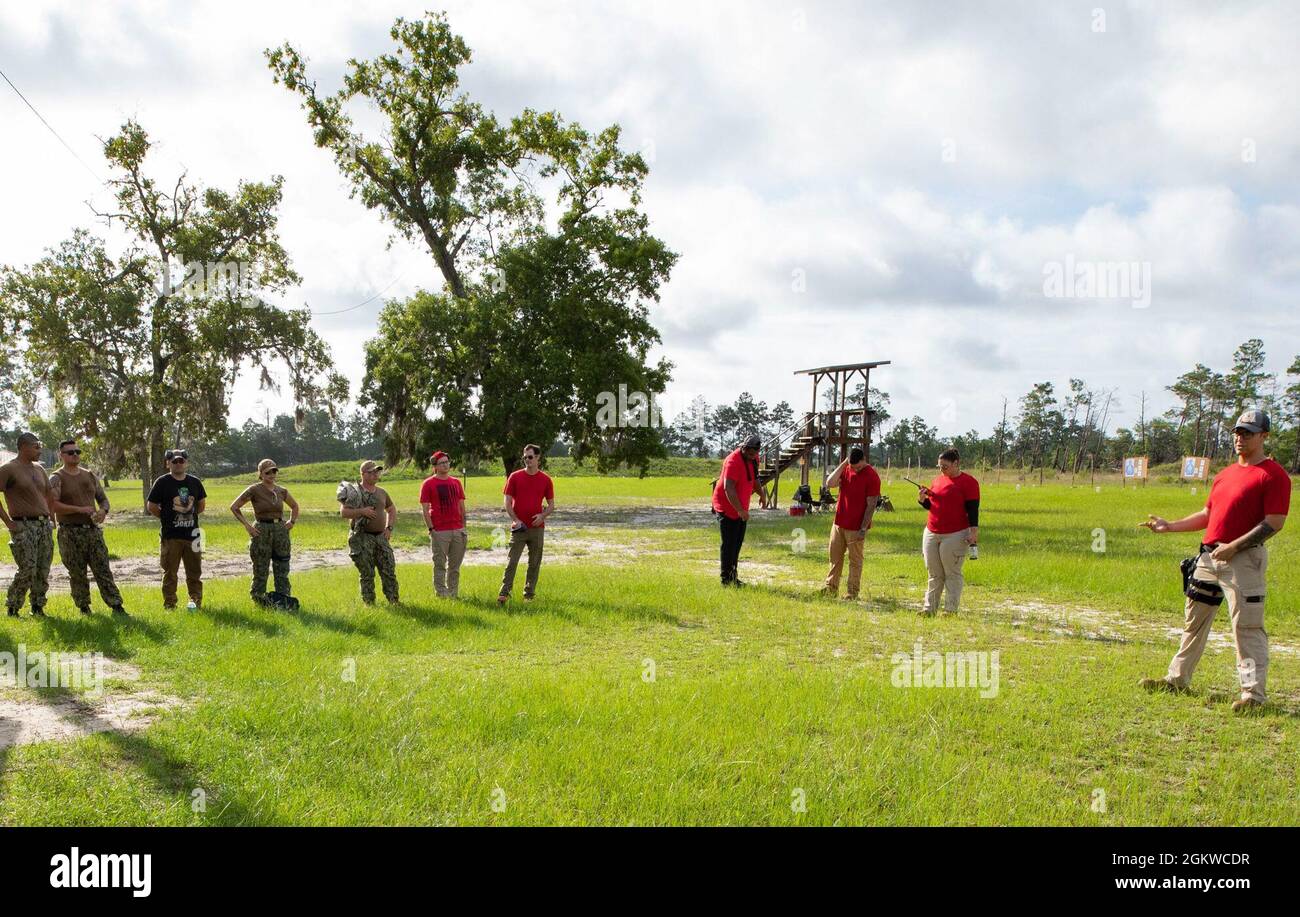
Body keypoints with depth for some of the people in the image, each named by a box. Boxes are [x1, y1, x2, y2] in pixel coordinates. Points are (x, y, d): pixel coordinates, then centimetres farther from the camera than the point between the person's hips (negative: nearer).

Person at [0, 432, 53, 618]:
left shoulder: (39, 468, 15)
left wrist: (50, 517, 18)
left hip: (44, 525, 7)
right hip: (24, 526, -6)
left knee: (43, 572, 6)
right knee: (27, 571, -10)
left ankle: (38, 608, 17)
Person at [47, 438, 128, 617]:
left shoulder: (90, 475, 13)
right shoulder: (57, 478, -3)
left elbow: (103, 498, 18)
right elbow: (53, 505, -16)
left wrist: (103, 510, -5)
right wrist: (80, 509, -21)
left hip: (93, 529, 4)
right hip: (70, 533, -4)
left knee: (103, 570, 0)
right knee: (77, 574, 3)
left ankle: (116, 607, -1)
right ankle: (83, 608, 15)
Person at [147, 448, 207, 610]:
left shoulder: (195, 482, 6)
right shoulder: (162, 482, -6)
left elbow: (202, 504, 19)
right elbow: (151, 507, -2)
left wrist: (190, 516, 11)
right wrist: (167, 518, 1)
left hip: (191, 534, 3)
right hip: (171, 535, -3)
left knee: (194, 571, 9)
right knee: (170, 572, 4)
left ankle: (195, 600, 19)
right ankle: (169, 605, 11)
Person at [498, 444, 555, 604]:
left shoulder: (546, 480, 4)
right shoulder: (515, 477, 2)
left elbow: (551, 505, 8)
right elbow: (507, 502, 0)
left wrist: (542, 515, -11)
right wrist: (515, 519, -13)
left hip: (537, 528, 1)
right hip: (518, 528, -1)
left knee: (534, 564, 6)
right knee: (512, 561, -6)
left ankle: (529, 595, 15)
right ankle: (504, 594, -4)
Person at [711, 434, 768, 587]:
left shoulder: (753, 458, 2)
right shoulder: (733, 461, -25)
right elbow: (728, 489, -32)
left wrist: (761, 493, 20)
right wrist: (740, 510, -35)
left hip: (741, 509, 8)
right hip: (726, 507, -8)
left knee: (738, 543, 13)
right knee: (729, 544, -6)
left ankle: (733, 576, 22)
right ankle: (726, 579, 0)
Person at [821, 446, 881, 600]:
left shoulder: (872, 476, -13)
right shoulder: (846, 470, 5)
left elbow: (871, 505, -14)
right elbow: (830, 484, -8)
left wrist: (863, 529, -17)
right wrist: (843, 464, -10)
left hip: (856, 527, -6)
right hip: (838, 523, 6)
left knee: (855, 560, 4)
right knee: (835, 557, 12)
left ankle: (852, 592, 11)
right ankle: (831, 588, 21)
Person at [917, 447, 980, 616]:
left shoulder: (968, 482, -6)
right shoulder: (937, 480, 13)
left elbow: (973, 510, -10)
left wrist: (974, 532, -17)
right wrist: (922, 499, 0)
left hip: (955, 535, -6)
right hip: (931, 533, 6)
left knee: (952, 574, -1)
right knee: (934, 574, 9)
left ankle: (951, 610, 4)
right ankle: (929, 608, 12)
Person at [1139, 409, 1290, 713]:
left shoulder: (1273, 475, -7)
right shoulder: (1225, 474, 18)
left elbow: (1274, 523, -15)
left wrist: (1233, 547, -20)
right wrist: (1169, 526, 16)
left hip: (1244, 559, -9)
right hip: (1208, 557, 9)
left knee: (1247, 627, -10)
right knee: (1194, 619, 15)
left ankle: (1253, 693, -6)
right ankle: (1178, 679, 26)